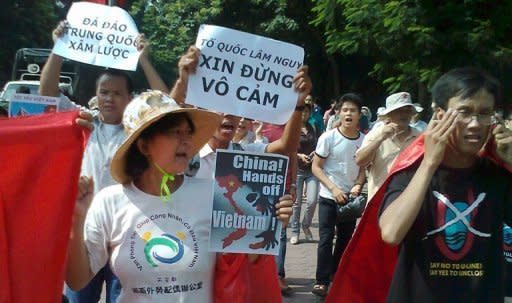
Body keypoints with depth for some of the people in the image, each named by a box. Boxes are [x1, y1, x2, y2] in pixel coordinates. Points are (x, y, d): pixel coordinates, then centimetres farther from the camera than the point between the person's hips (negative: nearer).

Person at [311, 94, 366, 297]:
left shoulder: (364, 140, -2)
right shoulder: (328, 138, -11)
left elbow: (363, 168, 8)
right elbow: (316, 167, -7)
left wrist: (357, 186, -11)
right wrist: (334, 188, -17)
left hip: (351, 198, 4)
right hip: (329, 196, -4)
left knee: (346, 238, 13)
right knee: (326, 239, -5)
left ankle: (337, 275, 30)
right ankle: (322, 281, 3)